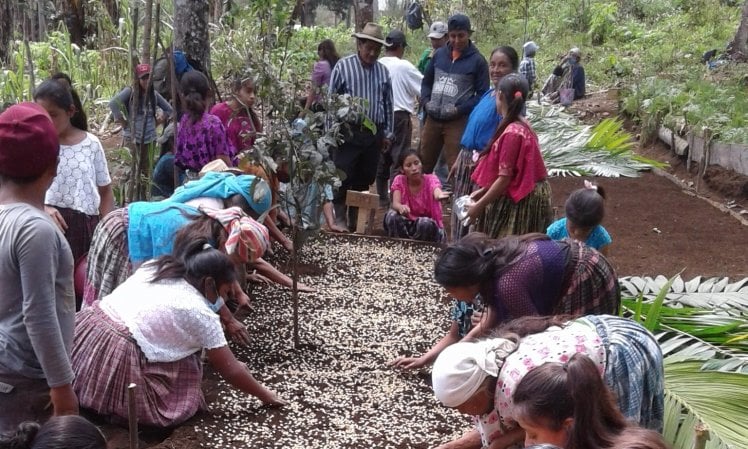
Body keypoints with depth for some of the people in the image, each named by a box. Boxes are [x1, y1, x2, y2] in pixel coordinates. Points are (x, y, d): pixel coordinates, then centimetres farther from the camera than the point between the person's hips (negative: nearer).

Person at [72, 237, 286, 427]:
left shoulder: (157, 267, 12)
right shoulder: (200, 313, -6)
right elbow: (230, 371, 0)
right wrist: (264, 395, 14)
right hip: (118, 361, -7)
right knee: (188, 367, 6)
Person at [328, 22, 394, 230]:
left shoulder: (383, 71, 10)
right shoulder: (343, 66, -2)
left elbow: (388, 104, 16)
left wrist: (388, 133, 13)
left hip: (374, 135, 4)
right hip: (349, 133, -4)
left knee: (364, 181, 10)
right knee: (343, 180, -4)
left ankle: (357, 221, 19)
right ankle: (338, 218, 4)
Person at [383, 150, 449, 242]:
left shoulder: (430, 179, -13)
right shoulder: (399, 180, -7)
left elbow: (437, 194, -38)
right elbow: (395, 203, -23)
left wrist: (439, 196, -65)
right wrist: (401, 207, -50)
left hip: (428, 227, -2)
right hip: (407, 226, 2)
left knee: (425, 222, -35)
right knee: (392, 215, -27)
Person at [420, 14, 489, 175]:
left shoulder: (477, 60, -3)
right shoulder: (439, 54, 10)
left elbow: (482, 94, -3)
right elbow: (426, 82, 20)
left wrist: (460, 109, -14)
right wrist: (426, 102, 1)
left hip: (457, 122, -4)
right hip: (432, 119, 5)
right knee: (423, 165, 12)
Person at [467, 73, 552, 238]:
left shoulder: (512, 133, -23)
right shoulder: (521, 125, 6)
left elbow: (504, 178, -21)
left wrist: (479, 205, -15)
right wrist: (483, 190, 13)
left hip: (519, 200, -9)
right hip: (526, 196, 9)